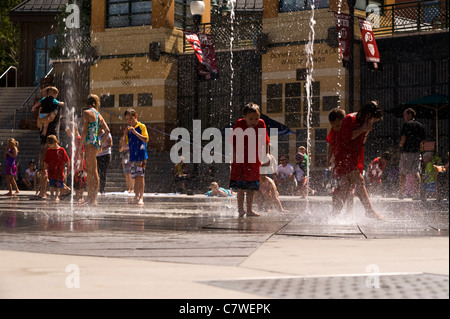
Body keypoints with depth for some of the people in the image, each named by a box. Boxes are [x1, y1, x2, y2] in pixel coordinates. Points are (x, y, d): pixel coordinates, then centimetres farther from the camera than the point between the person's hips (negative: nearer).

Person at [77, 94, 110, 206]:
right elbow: (107, 130, 11)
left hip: (90, 143, -8)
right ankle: (90, 198, 17)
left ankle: (93, 199, -10)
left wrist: (80, 146, -10)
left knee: (92, 172, -9)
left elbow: (85, 131, -14)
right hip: (96, 143, 8)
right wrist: (101, 143, 16)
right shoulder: (99, 115, 15)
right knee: (90, 171, 13)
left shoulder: (86, 113, -7)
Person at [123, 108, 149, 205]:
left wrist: (135, 132, -21)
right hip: (133, 156, 6)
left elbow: (146, 139, -14)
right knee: (135, 177, 9)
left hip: (141, 155, -6)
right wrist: (125, 133, -3)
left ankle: (141, 198, -18)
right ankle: (136, 196, 17)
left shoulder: (141, 126, -2)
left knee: (140, 176, -13)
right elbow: (125, 143, 14)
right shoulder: (128, 128, 15)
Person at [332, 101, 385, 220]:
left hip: (354, 158, 9)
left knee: (346, 186, 5)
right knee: (359, 182, -16)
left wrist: (366, 133, 4)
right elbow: (346, 137, -19)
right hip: (345, 156, -9)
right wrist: (363, 129, -15)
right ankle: (370, 210, -20)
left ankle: (335, 213, 7)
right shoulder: (349, 119, -10)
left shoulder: (362, 122, 17)